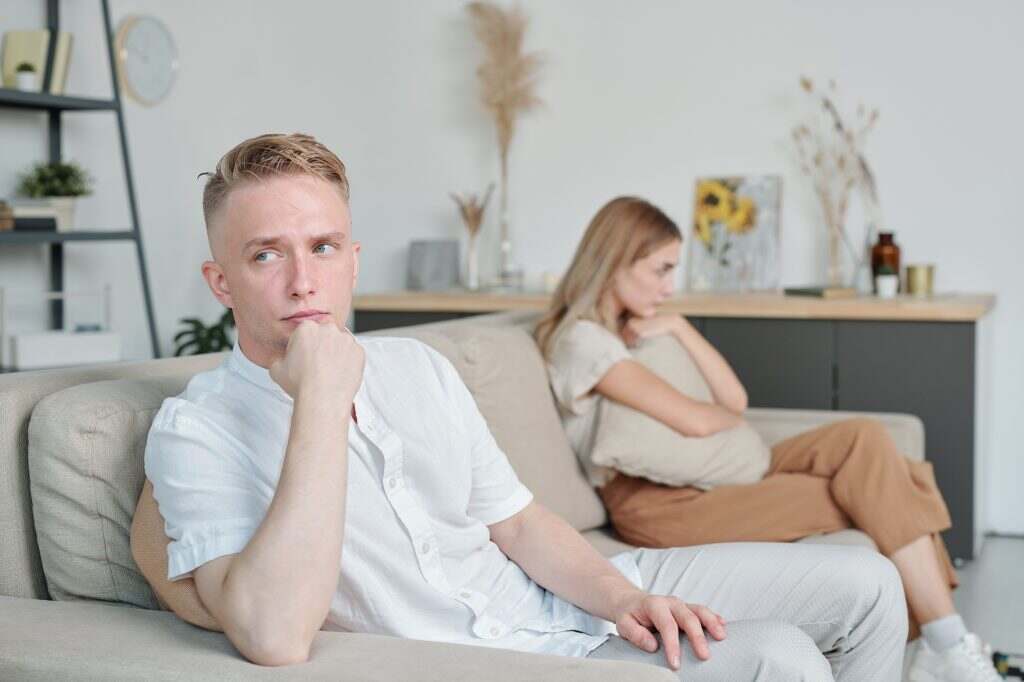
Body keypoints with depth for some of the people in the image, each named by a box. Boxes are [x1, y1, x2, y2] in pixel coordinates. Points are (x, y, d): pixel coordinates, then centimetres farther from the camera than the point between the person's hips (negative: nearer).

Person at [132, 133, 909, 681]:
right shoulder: (198, 432, -17)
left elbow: (516, 522, 10)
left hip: (552, 598, 8)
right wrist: (321, 402, -32)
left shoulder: (417, 366, 3)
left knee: (866, 583, 5)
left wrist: (618, 595, -10)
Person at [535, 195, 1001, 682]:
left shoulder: (635, 329, 19)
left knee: (863, 438, -12)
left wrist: (678, 328, -1)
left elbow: (734, 399, 11)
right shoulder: (580, 340, -11)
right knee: (870, 493, -15)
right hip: (654, 501, -9)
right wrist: (732, 419, 2)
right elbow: (695, 422, -20)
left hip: (704, 473, 9)